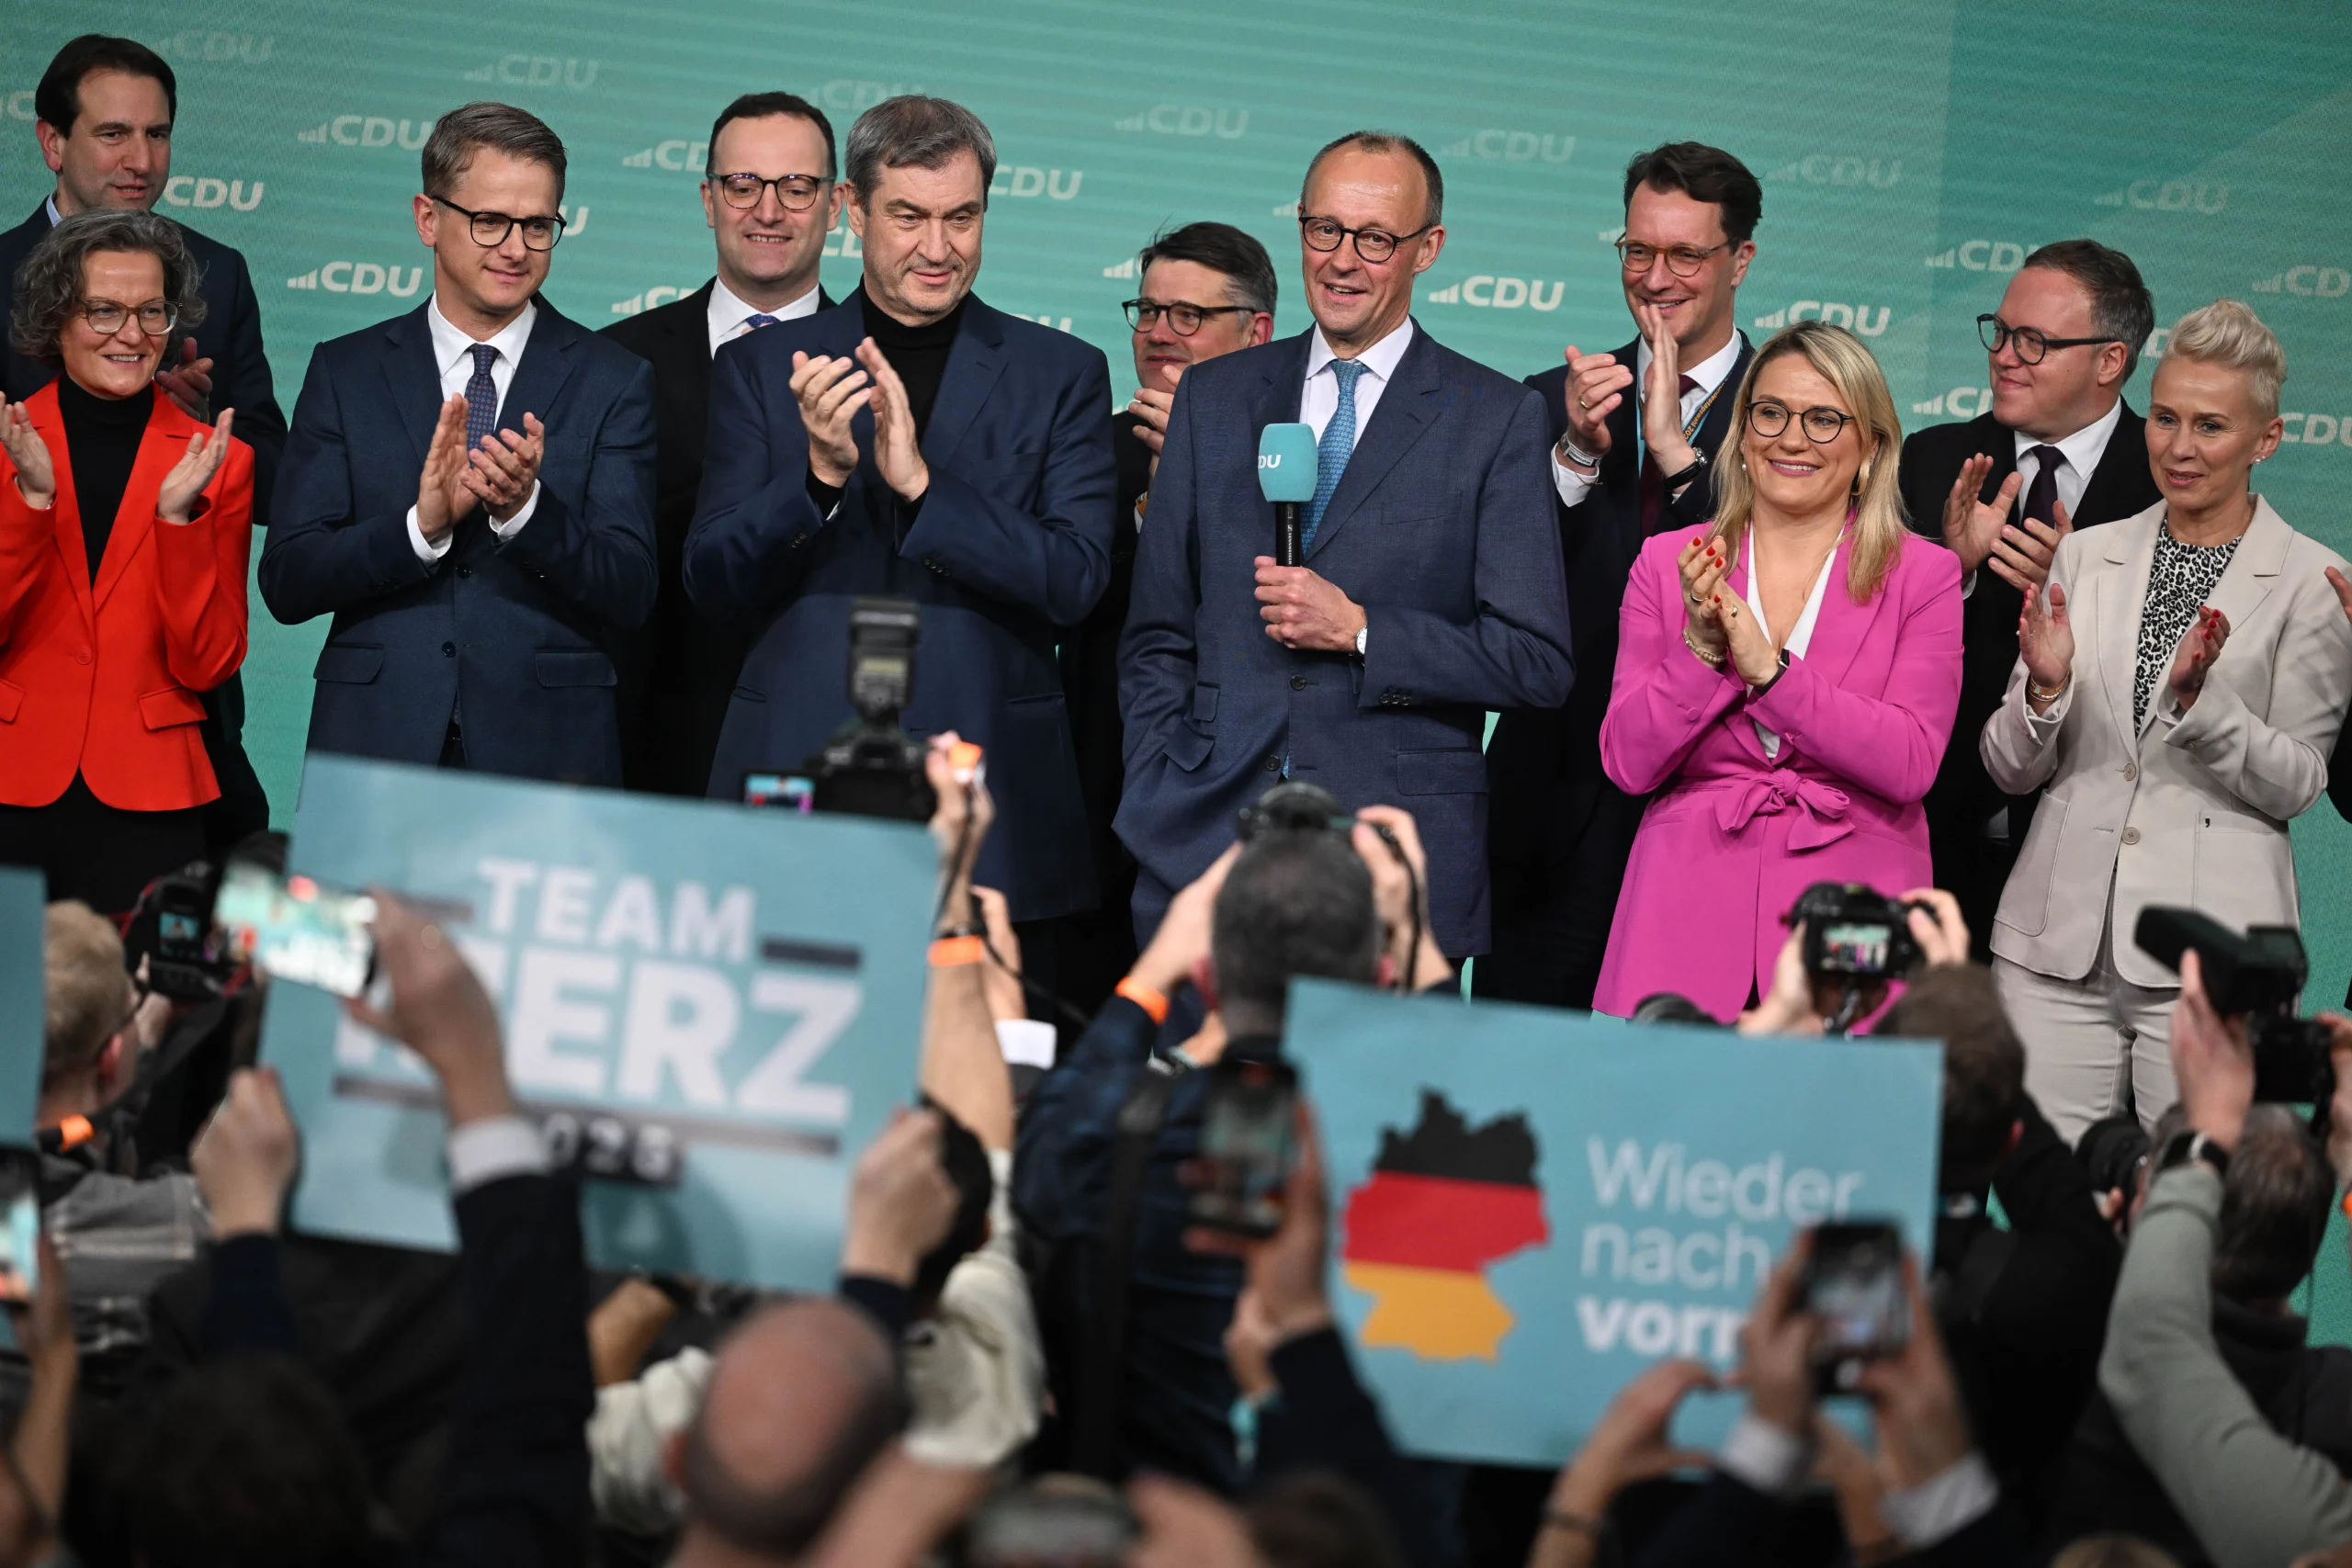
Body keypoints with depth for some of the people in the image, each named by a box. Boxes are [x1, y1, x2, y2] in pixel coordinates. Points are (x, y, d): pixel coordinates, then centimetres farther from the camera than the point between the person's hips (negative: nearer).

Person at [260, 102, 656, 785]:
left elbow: (629, 596, -3)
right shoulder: (345, 372, 8)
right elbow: (287, 583, 0)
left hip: (546, 754, -1)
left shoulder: (614, 381, 5)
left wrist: (527, 510, -19)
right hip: (376, 746, 1)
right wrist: (421, 524, -16)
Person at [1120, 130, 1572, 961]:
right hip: (1205, 845, 2)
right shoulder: (1213, 398, 13)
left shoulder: (1497, 419, 3)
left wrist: (1359, 631, -11)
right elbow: (1156, 638, 15)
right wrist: (1160, 801, 2)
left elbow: (1539, 663, -2)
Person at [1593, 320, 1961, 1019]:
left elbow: (1910, 765, -7)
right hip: (1687, 902, 1)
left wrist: (1769, 668, -14)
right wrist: (1701, 648, -11)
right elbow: (1628, 763, 3)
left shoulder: (1924, 575, 5)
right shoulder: (1669, 563, 9)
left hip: (1850, 909, -1)